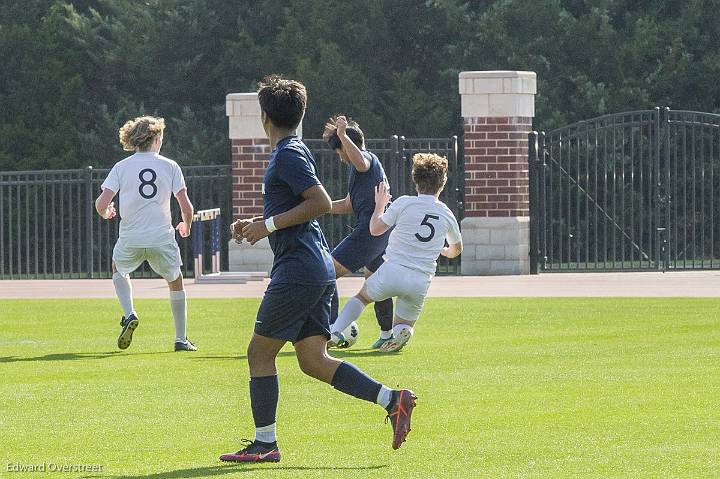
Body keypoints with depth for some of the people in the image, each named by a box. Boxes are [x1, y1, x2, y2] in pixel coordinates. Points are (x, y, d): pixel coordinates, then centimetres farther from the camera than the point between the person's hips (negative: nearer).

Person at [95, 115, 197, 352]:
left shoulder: (121, 167, 2)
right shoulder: (170, 166, 2)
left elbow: (101, 204, -5)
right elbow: (186, 207, -1)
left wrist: (106, 213, 20)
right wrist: (186, 225, 21)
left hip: (130, 239, 0)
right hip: (162, 238, 0)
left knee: (118, 270, 31)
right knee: (175, 282, 22)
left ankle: (129, 314, 6)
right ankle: (181, 339, 18)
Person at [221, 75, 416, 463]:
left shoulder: (288, 155, -11)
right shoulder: (291, 151, 19)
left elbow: (321, 203, -20)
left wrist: (270, 224, -18)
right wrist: (255, 224, 21)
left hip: (298, 268, -10)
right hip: (319, 267, 10)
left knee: (260, 352, 0)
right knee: (312, 360, 6)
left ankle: (264, 444, 4)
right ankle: (392, 400, -4)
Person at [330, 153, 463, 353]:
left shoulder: (404, 203, -3)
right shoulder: (447, 214, 8)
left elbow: (375, 229, 7)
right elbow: (457, 249, 26)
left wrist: (380, 205, 24)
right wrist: (444, 251, 49)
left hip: (392, 271, -2)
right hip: (421, 282, 2)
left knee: (362, 296, 27)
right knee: (403, 326, 20)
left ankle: (333, 333, 9)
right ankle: (401, 332, -18)